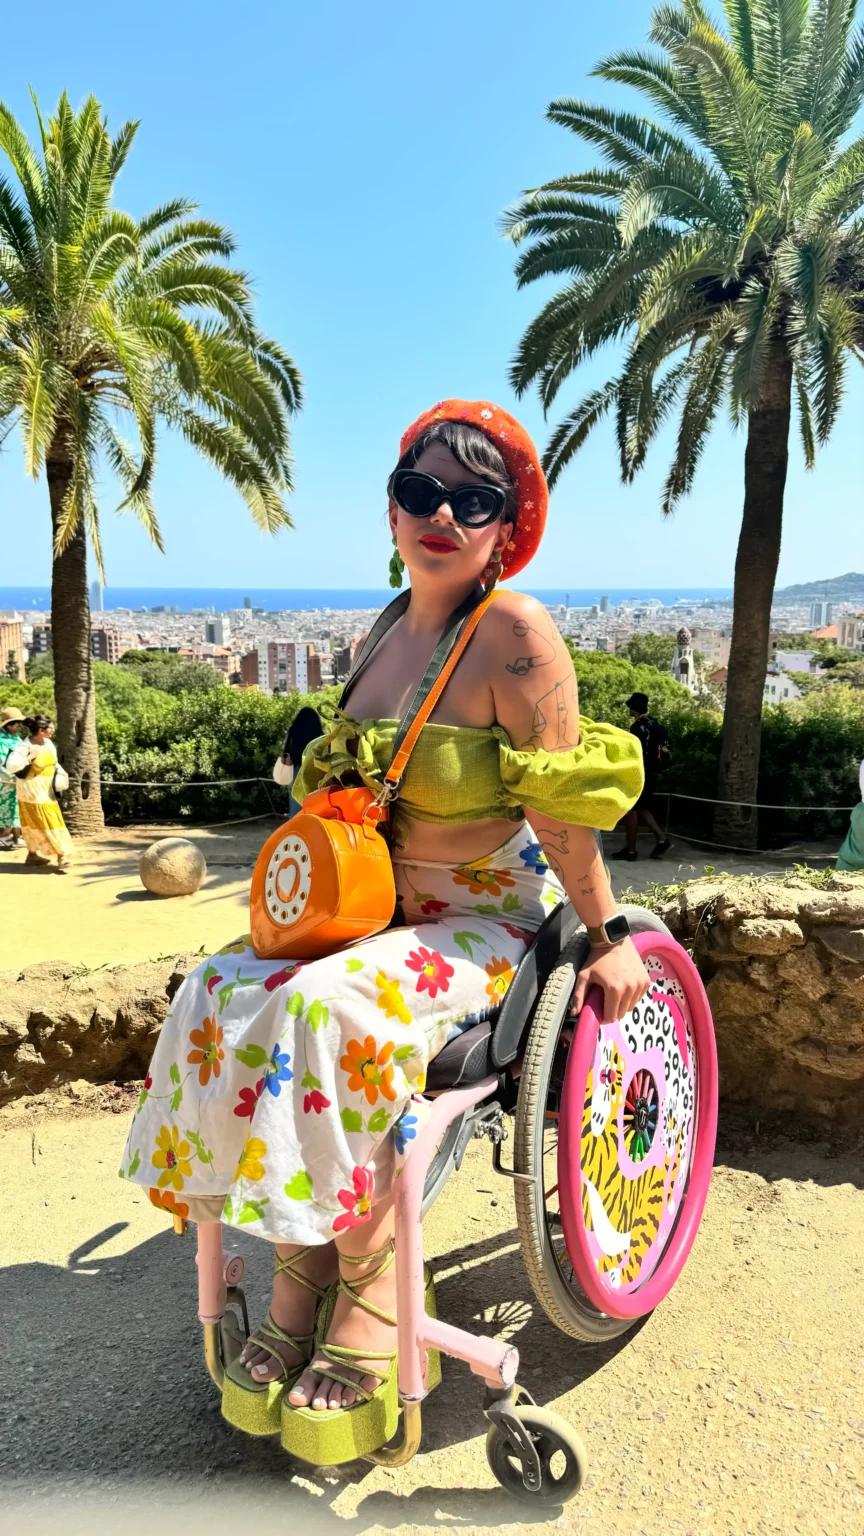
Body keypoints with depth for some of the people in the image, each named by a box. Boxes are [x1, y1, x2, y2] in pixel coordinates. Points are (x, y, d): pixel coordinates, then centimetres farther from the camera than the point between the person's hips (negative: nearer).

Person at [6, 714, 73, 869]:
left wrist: (60, 773, 0)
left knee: (35, 822, 16)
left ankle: (32, 855, 26)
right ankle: (61, 854, -1)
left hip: (47, 791, 7)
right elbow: (10, 765, -30)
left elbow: (53, 762, 16)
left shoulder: (48, 743, 1)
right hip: (32, 792, -7)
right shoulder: (25, 747, -21)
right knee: (46, 823, -4)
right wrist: (29, 757, -29)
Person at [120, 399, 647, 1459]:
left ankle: (369, 1287, -10)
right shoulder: (394, 633, 7)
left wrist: (607, 939, -11)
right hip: (386, 917, 7)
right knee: (220, 993, -12)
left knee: (331, 1010, -31)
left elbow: (563, 809, -15)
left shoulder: (514, 633, -16)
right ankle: (300, 1264, -2)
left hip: (492, 929, -7)